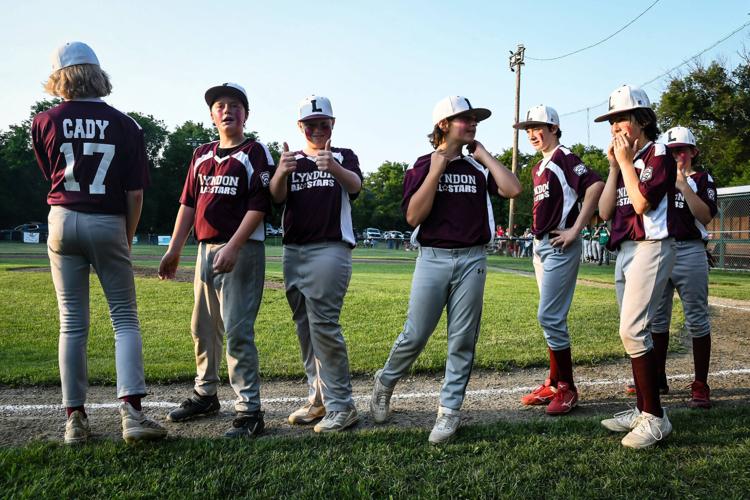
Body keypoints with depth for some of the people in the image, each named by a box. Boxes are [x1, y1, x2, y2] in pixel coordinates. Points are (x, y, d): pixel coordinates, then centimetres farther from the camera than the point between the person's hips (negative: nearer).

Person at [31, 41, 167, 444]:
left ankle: (75, 418, 10)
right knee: (125, 319, 4)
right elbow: (135, 193, -3)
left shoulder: (45, 122, 2)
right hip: (109, 225, -1)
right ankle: (131, 411, -9)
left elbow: (51, 176, 16)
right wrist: (127, 240, 8)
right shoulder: (125, 125, -2)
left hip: (63, 222, 2)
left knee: (72, 323, 7)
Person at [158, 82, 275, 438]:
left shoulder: (256, 153, -2)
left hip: (242, 250, -7)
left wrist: (233, 247, -20)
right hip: (205, 248, 7)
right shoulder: (202, 155, 18)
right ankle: (205, 395, 30)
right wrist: (174, 249, 12)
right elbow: (188, 203, 17)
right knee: (202, 328, 14)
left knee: (237, 330, -11)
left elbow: (259, 206, -11)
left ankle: (249, 411, -5)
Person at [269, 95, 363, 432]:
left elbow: (355, 185, -15)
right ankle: (318, 398, 18)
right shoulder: (290, 160, 16)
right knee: (305, 328, 8)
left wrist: (333, 167, -37)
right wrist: (281, 173, -26)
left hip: (330, 249, -5)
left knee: (323, 325, -13)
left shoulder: (343, 156, 7)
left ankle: (341, 406, -7)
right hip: (293, 250, 5)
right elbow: (277, 197, -3)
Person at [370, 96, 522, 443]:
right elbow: (413, 217, -8)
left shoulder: (478, 167, 10)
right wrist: (436, 171, -10)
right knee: (414, 336, 1)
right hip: (432, 258, -2)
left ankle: (449, 411, 14)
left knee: (463, 341, 3)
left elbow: (513, 190, -8)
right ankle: (385, 382, 27)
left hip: (472, 260, 3)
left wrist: (484, 155, 0)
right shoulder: (422, 166, 3)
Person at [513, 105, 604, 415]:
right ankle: (554, 383, 22)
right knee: (551, 317, 13)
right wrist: (538, 239, 14)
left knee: (549, 316, -10)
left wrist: (575, 230, -22)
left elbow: (596, 185, -23)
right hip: (541, 246, 10)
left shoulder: (564, 158, -9)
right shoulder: (538, 167, 18)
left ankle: (567, 388, 2)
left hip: (560, 247, -10)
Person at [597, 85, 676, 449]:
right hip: (624, 251, 8)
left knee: (633, 331, -17)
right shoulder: (624, 162, 17)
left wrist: (626, 162, -9)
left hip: (650, 248, -8)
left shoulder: (658, 155, -4)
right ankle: (643, 411, 16)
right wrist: (614, 167, 5)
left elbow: (642, 202, -19)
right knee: (633, 333, 8)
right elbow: (605, 212, 8)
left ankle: (656, 417, -9)